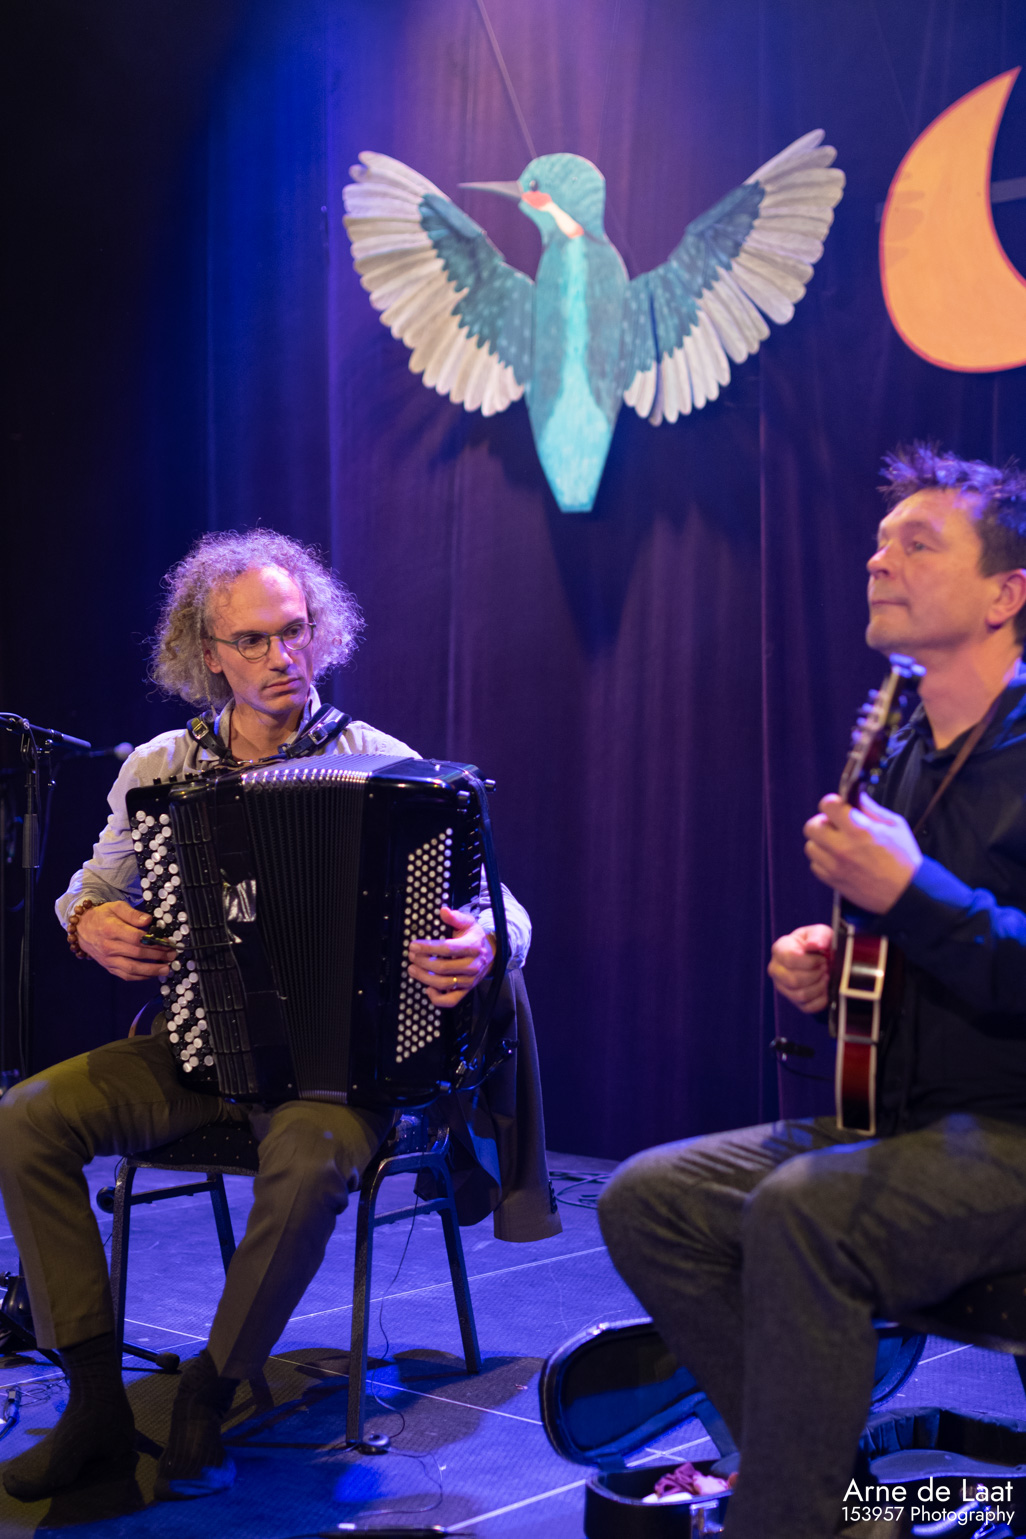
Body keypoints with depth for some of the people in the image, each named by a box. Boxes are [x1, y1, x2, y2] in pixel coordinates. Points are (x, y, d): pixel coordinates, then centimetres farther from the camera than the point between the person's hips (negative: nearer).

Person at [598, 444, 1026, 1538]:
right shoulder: (897, 754, 14)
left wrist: (910, 893, -23)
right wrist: (819, 959, 6)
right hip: (894, 1120, 9)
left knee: (804, 1212, -33)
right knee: (646, 1201, -2)